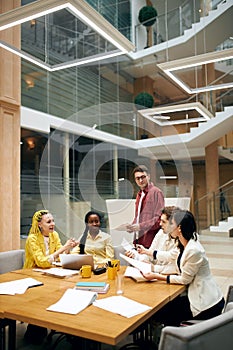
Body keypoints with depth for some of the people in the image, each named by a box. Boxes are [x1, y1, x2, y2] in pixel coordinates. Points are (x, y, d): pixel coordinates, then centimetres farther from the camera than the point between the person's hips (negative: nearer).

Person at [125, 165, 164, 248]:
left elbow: (159, 219, -13)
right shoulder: (139, 194, 17)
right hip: (138, 240, 7)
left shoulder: (156, 192, -7)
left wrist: (141, 226, -17)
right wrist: (132, 226, 7)